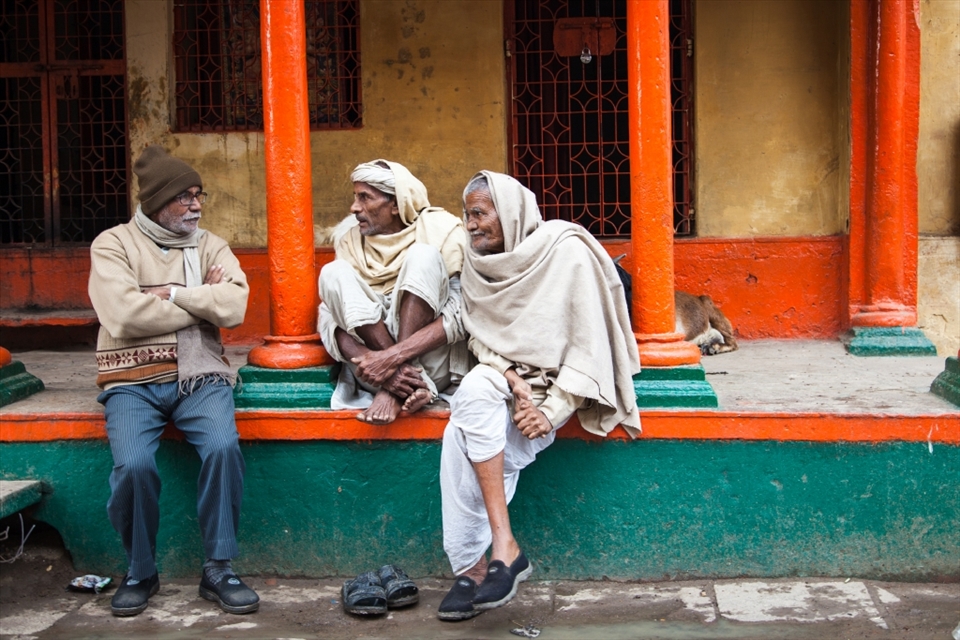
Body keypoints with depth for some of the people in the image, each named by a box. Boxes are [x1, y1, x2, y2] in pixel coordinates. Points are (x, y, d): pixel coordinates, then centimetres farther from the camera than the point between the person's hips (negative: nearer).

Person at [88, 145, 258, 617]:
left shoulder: (210, 246, 11)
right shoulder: (113, 244, 2)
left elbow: (234, 307, -7)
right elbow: (124, 316, -16)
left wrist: (172, 294, -9)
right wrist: (203, 303, -6)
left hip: (200, 375, 2)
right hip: (134, 380, -2)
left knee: (223, 447, -27)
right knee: (133, 464, -27)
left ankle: (218, 569, -10)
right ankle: (140, 573, 0)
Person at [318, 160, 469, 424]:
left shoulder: (440, 230, -5)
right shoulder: (350, 239, 4)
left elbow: (460, 315, -16)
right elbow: (331, 319, -6)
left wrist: (393, 356, -29)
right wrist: (373, 363, -27)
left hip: (432, 366, -3)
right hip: (373, 359, 3)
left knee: (422, 256, -21)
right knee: (333, 273, -16)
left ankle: (394, 392, -28)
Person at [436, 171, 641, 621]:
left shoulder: (566, 251, -13)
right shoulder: (478, 262, 3)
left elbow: (589, 342, -15)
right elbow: (481, 337, 0)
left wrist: (554, 410, -21)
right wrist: (516, 385, -19)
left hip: (563, 378, -5)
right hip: (507, 371, 5)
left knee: (468, 431, -29)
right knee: (474, 393, -30)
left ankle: (473, 566, -22)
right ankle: (501, 547, -26)